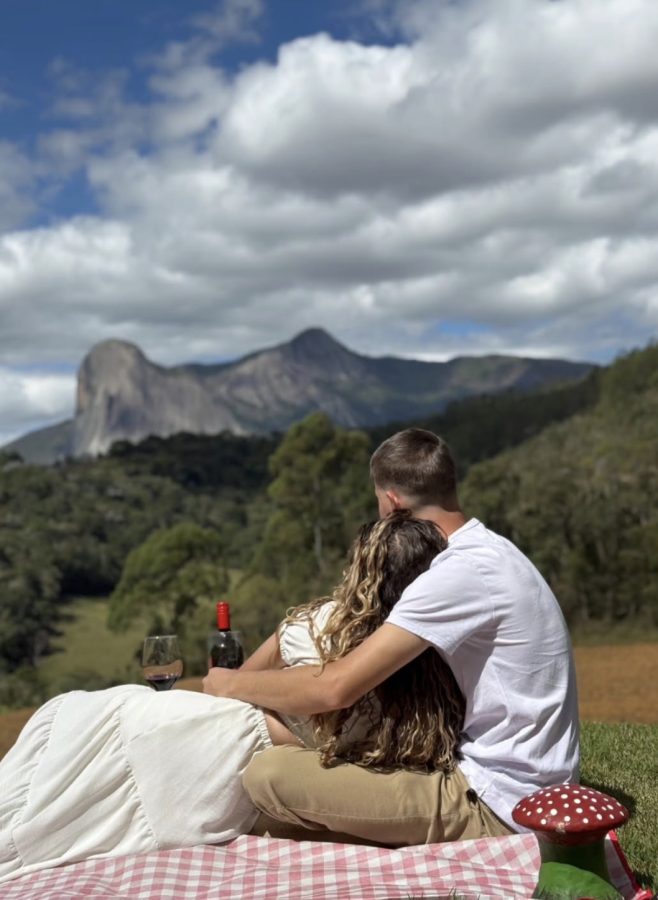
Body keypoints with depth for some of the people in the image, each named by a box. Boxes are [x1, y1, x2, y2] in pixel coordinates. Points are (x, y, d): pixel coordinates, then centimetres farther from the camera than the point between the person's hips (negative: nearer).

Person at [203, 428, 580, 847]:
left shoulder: (463, 571, -20)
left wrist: (231, 683, -7)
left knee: (269, 774, -20)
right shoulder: (492, 552, 11)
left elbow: (336, 687, -24)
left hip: (495, 804, -10)